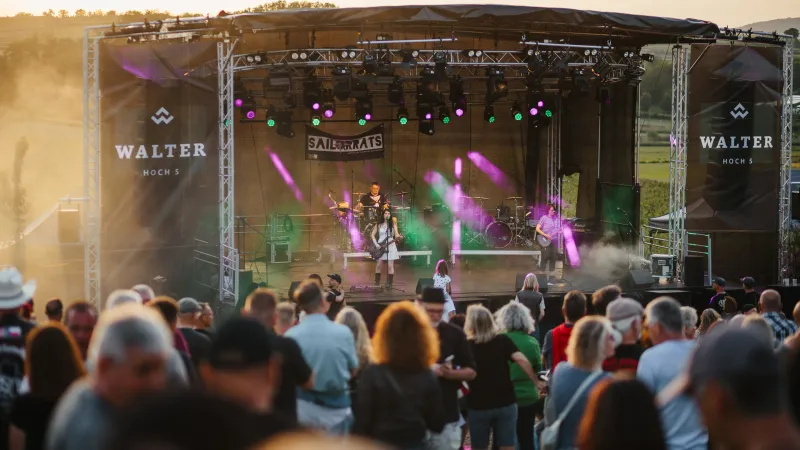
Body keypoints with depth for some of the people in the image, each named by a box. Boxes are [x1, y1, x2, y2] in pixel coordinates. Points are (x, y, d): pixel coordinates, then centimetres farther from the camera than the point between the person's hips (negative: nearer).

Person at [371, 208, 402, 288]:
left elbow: (396, 234, -3)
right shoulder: (379, 224, 5)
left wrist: (399, 237, -26)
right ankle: (377, 283, 6)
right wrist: (376, 244, -5)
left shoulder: (393, 224, 3)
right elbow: (373, 235, 7)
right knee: (378, 265, -1)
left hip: (390, 246, -1)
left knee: (390, 266, -5)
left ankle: (389, 283, -1)